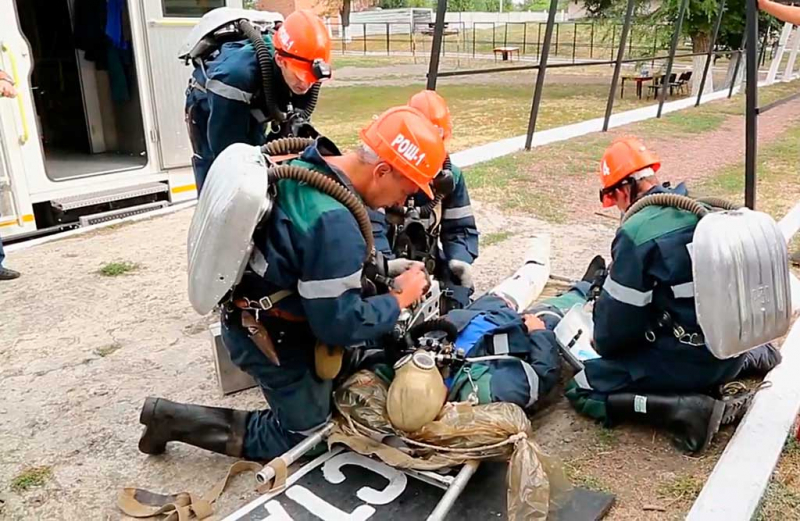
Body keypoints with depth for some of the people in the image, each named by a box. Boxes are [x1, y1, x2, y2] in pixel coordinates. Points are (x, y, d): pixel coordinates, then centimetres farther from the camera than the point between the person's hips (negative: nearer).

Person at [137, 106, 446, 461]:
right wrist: (400, 299, -13)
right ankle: (173, 419, 11)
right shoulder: (333, 222, -33)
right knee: (303, 439, 11)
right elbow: (339, 325, -27)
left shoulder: (304, 167, -5)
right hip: (273, 339, -9)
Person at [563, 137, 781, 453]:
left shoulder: (637, 234, -22)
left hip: (687, 360, -8)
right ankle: (753, 357, 25)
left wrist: (603, 346, 7)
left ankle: (687, 409, -15)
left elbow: (616, 322, -15)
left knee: (581, 391, -5)